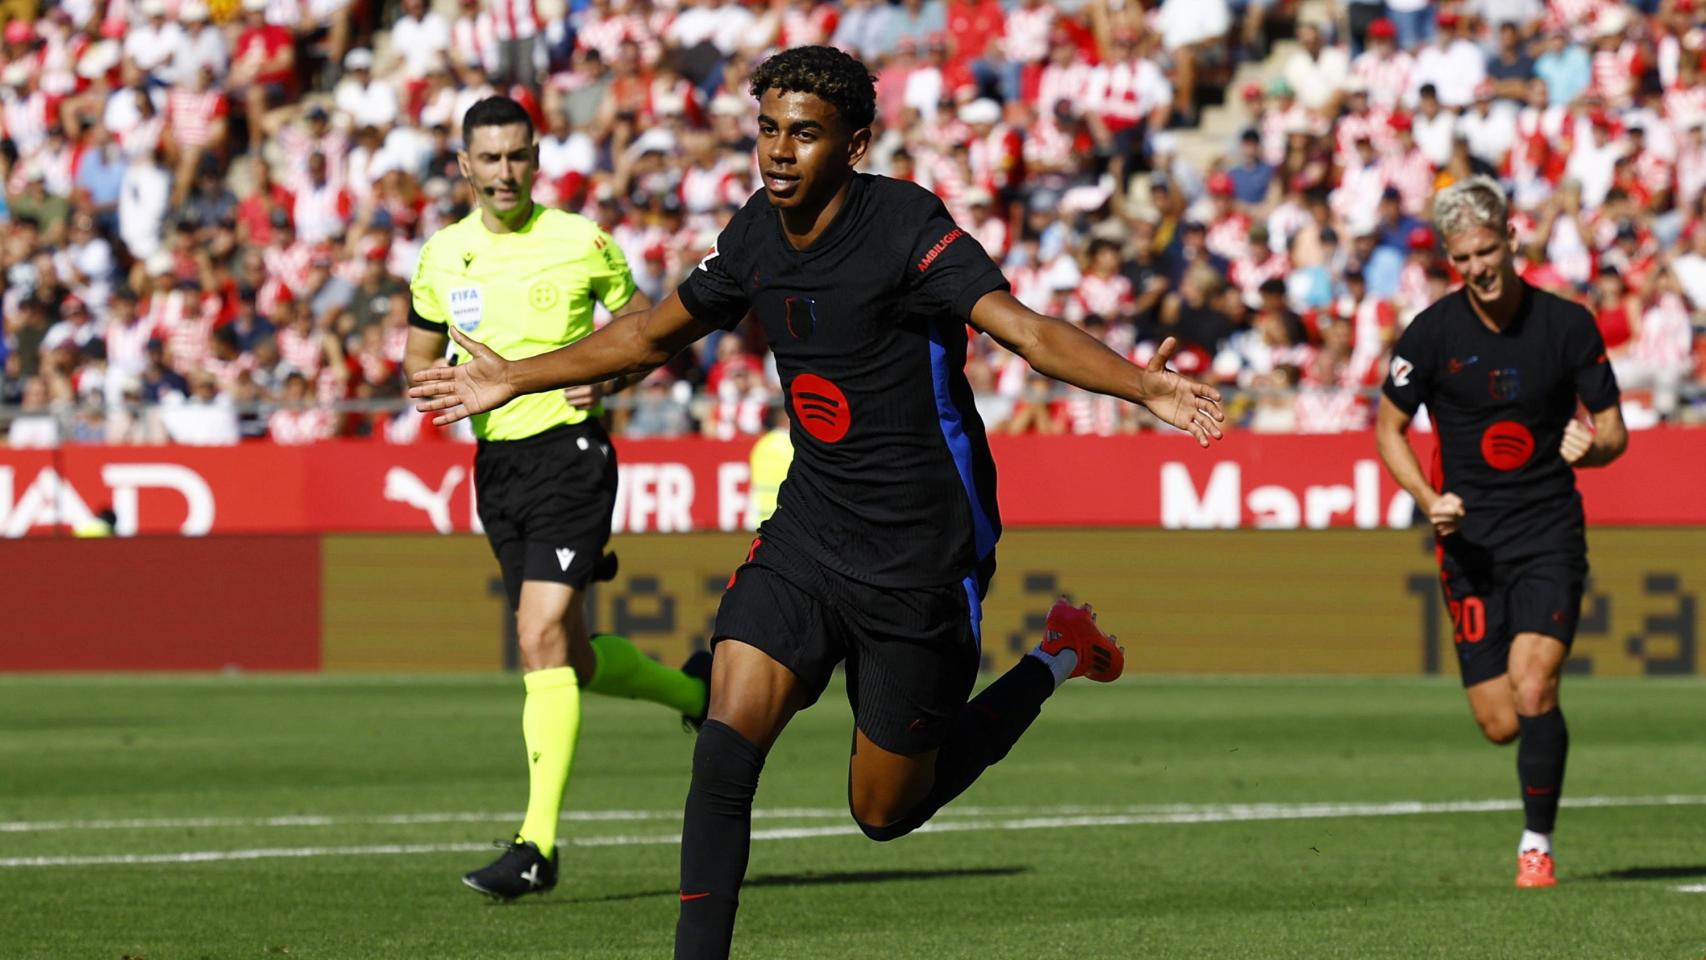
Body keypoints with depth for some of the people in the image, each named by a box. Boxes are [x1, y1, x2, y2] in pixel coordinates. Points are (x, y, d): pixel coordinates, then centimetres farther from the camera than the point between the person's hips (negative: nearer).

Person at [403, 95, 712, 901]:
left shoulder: (581, 243, -3)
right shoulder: (442, 257, 7)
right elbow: (418, 357, 18)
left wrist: (606, 376, -12)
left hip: (569, 450, -5)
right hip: (495, 463, 5)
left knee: (543, 639, -18)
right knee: (571, 657, 11)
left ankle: (538, 843, -19)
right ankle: (693, 690, 41)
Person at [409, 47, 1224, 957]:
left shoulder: (906, 227, -19)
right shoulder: (757, 234, 1)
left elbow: (1027, 329, -30)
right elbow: (655, 333, 19)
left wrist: (1144, 386, -48)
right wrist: (514, 378, 27)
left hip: (919, 558, -5)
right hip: (807, 531, 5)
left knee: (885, 811, 6)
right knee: (725, 746, -13)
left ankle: (1051, 661, 27)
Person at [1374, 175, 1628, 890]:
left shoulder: (1568, 324, -3)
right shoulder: (1432, 333, -4)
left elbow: (1613, 429, 5)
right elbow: (1389, 427, 8)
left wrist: (1592, 446, -19)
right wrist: (1429, 499, -9)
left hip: (1550, 534, -1)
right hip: (1471, 538, 1)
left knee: (1533, 690, -18)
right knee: (1500, 722, -3)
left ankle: (1537, 842, -3)